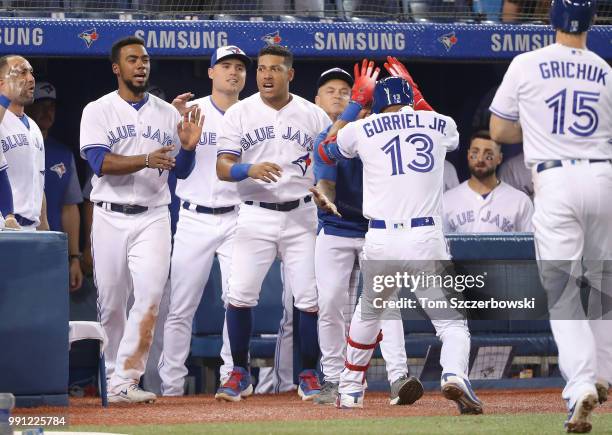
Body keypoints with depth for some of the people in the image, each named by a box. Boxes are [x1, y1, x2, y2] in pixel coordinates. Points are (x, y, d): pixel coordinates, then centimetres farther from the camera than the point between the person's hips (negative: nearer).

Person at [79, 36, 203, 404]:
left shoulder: (168, 114, 10)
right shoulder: (98, 111, 1)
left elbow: (182, 171, 12)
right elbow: (100, 163, -13)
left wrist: (188, 147, -10)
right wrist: (146, 160, -27)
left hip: (153, 218, 1)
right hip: (111, 218, -1)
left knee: (149, 296, -16)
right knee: (111, 303, 5)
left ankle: (125, 382, -19)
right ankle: (115, 374, 21)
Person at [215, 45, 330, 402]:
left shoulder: (314, 115, 4)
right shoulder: (240, 114, 1)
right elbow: (223, 168, -6)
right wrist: (250, 170, -27)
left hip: (300, 216, 1)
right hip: (255, 216, 0)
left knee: (310, 298, -3)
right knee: (240, 295, -8)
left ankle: (309, 374, 11)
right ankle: (240, 375, 5)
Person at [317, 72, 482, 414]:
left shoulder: (363, 129, 8)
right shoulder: (441, 125, 11)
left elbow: (325, 152, 30)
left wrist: (357, 102, 33)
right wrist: (415, 95, 40)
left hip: (380, 241, 1)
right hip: (427, 238, -1)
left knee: (368, 314, 25)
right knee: (452, 320, 3)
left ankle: (350, 390, 32)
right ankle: (455, 375, -25)